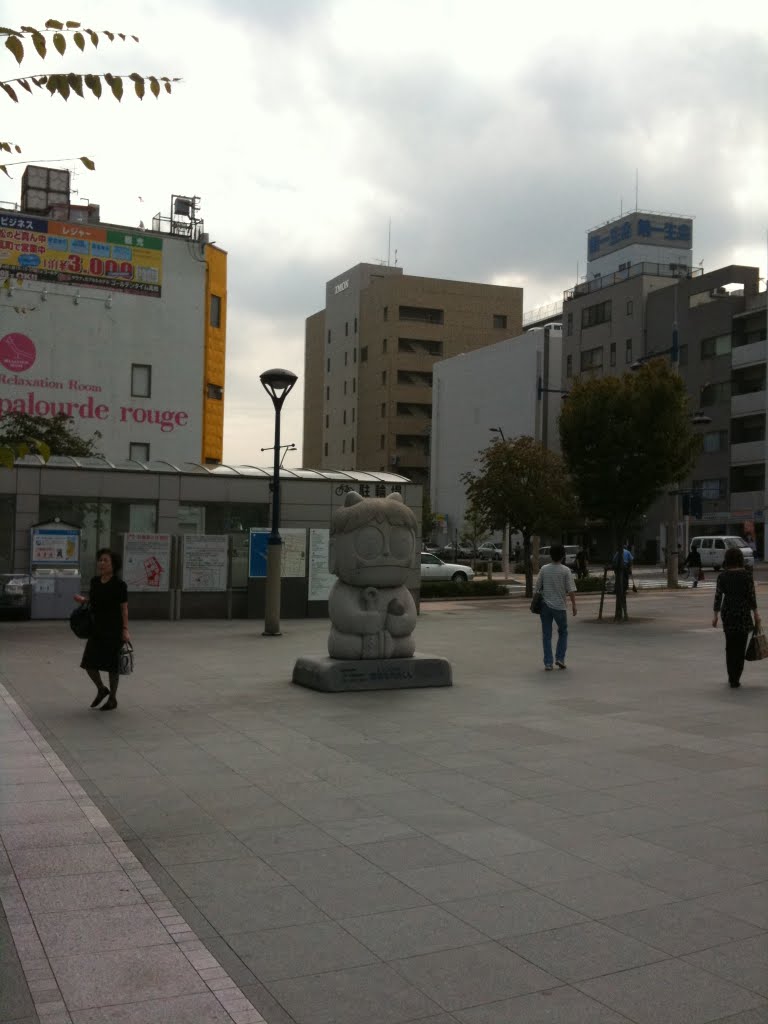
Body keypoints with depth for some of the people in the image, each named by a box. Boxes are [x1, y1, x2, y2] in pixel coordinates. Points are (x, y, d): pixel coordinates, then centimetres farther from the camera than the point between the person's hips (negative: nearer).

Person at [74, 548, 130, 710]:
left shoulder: (119, 585, -12)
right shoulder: (95, 581, 5)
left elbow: (124, 609, -9)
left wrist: (125, 629, -14)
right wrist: (83, 599, 1)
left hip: (113, 630, -6)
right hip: (97, 629, 6)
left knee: (111, 665, 3)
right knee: (89, 663, 3)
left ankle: (113, 699, 20)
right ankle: (101, 690, 29)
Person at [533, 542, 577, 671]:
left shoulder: (544, 569, 0)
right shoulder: (566, 570, -7)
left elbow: (537, 588, 3)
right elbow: (571, 589, -10)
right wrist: (574, 605, -1)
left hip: (545, 605, 2)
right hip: (559, 606, -2)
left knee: (546, 635, 6)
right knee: (563, 632, 18)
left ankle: (548, 663, 3)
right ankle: (560, 658, 9)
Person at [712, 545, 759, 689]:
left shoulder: (722, 575, -3)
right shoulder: (747, 575, -7)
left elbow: (718, 596, -4)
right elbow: (751, 596, -8)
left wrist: (715, 615, 2)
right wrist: (756, 614, 1)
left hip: (727, 612, 2)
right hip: (743, 612, -2)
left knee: (730, 645, 15)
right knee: (740, 646, 5)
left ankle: (732, 678, 14)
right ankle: (735, 679, -1)